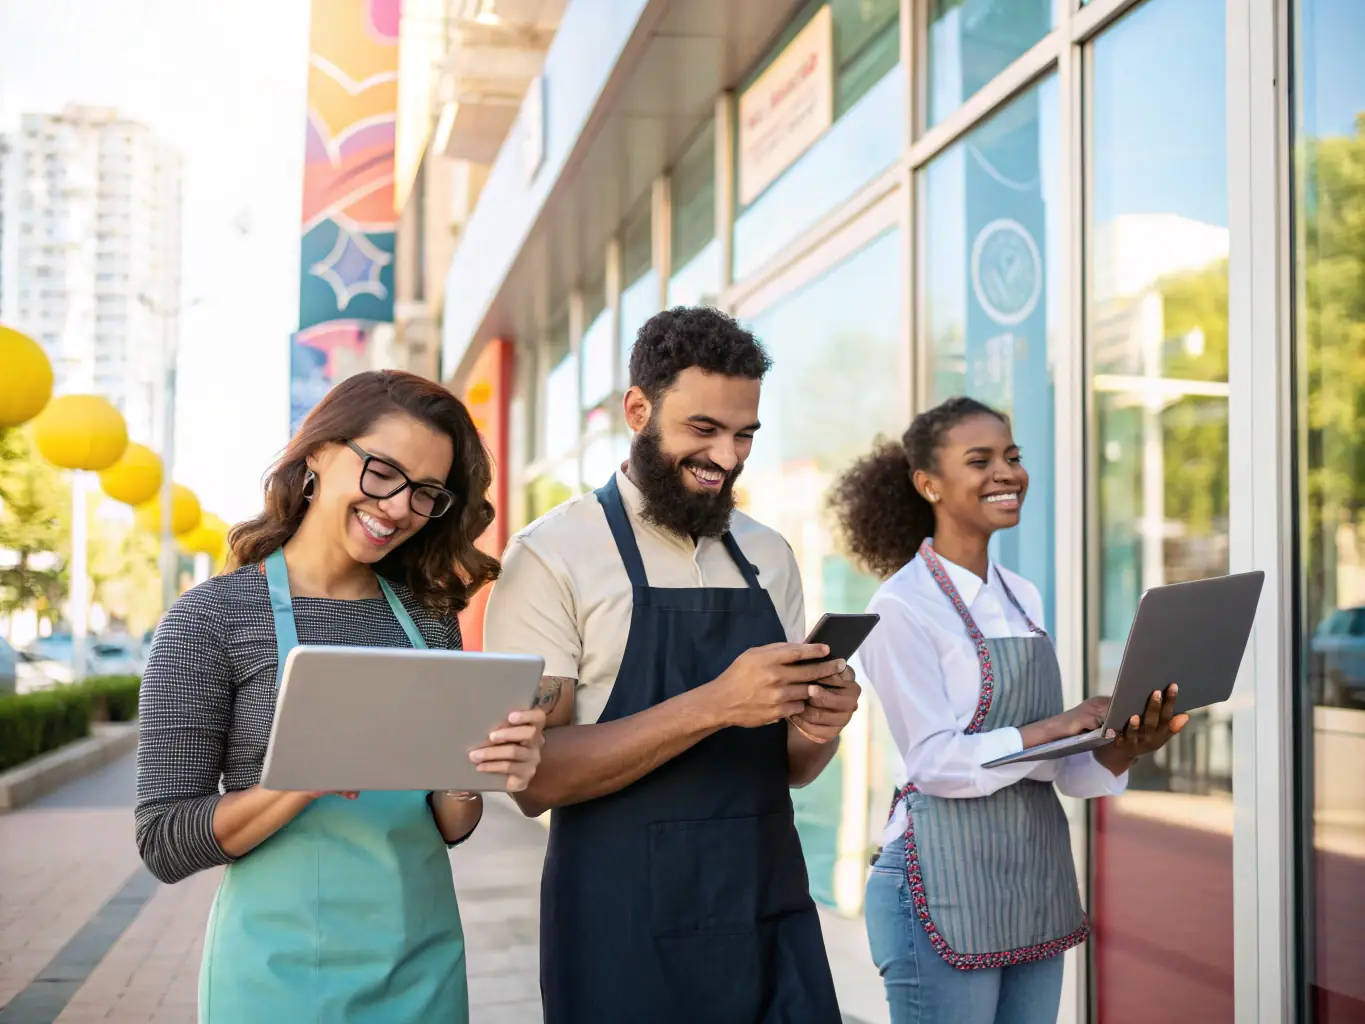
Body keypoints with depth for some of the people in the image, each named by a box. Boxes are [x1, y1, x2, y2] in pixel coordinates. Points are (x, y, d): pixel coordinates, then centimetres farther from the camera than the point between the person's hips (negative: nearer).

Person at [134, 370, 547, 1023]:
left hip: (426, 961, 5)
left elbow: (448, 828, 6)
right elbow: (165, 846, -11)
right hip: (287, 970, -4)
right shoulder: (210, 618, -10)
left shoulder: (428, 615, 3)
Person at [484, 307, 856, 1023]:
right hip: (626, 939, -4)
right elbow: (535, 778, -15)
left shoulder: (770, 558, 8)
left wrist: (817, 726, -8)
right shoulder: (551, 556, -8)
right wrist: (714, 705, -24)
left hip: (774, 922, 5)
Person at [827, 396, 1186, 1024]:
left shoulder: (1022, 599, 12)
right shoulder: (902, 607, -10)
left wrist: (1120, 749, -8)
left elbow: (1046, 751, 11)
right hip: (946, 888, -7)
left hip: (1036, 879, 7)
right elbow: (937, 761, -17)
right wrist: (1056, 729, -25)